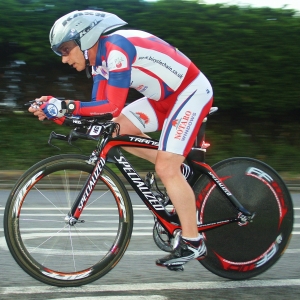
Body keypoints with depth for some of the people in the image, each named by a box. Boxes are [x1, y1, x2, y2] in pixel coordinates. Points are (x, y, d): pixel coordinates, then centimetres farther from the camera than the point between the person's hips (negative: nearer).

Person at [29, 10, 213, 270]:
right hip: (168, 96, 9)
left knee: (166, 169, -14)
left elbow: (113, 107, -30)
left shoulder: (116, 48, -24)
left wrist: (64, 107, -31)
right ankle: (180, 173, 12)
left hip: (192, 91, -9)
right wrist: (56, 109, -14)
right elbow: (98, 107, -1)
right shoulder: (99, 59, 4)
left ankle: (192, 243, -5)